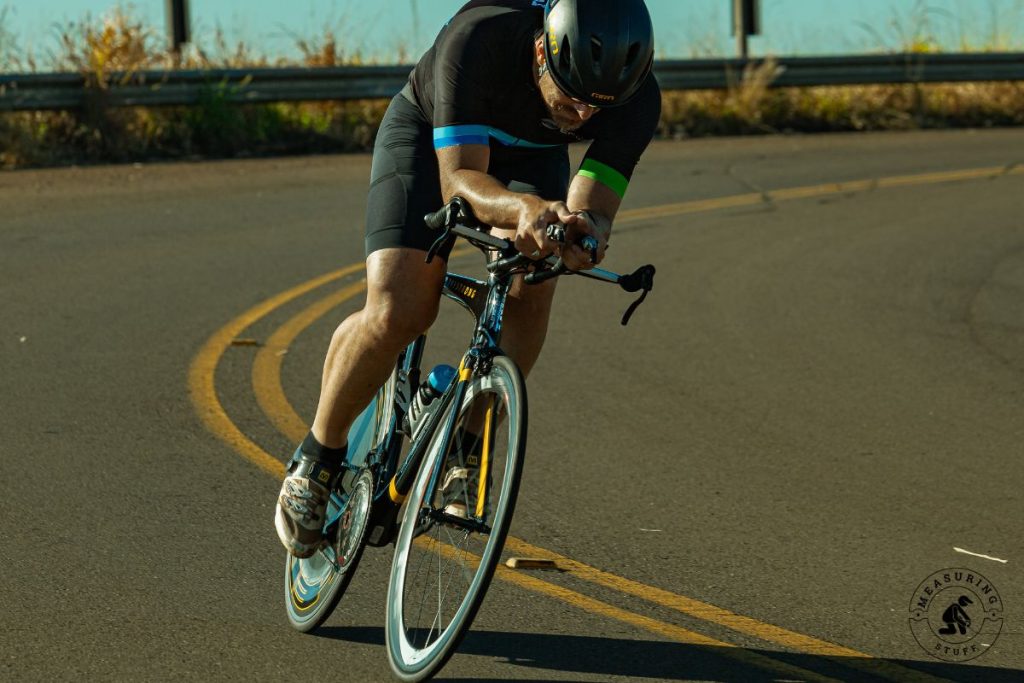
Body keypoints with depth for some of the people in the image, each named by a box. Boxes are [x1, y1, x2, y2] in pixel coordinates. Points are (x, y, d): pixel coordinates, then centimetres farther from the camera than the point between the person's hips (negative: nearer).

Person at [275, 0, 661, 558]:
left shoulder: (635, 96, -32)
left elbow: (593, 210, -34)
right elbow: (459, 180, -43)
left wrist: (583, 233, -58)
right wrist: (523, 208, -64)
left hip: (529, 155, 3)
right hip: (429, 136, -3)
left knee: (530, 291, -26)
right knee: (398, 312, -21)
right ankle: (317, 458, 2)